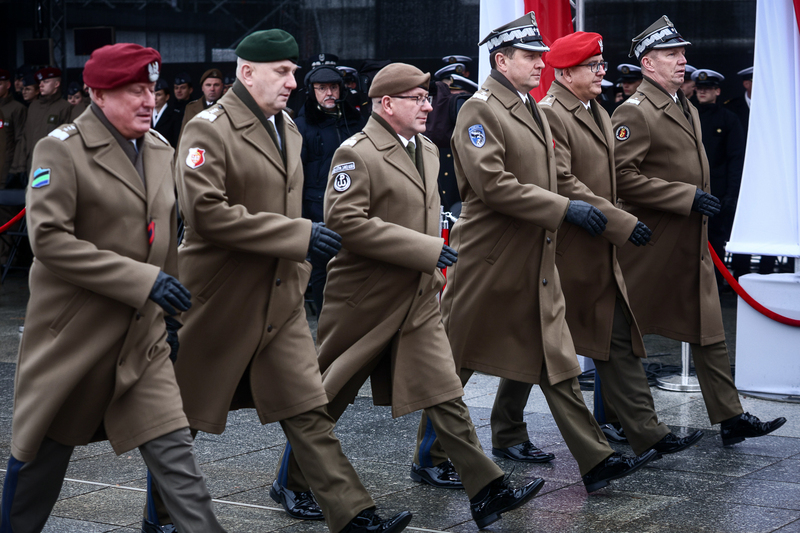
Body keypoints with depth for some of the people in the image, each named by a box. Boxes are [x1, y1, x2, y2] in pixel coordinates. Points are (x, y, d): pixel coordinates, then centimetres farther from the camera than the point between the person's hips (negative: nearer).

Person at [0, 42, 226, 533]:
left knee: (173, 446, -4)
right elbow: (48, 238, -21)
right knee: (46, 446, 11)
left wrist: (169, 305, 20)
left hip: (143, 334, 5)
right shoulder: (62, 148, -12)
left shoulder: (161, 150, 9)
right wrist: (143, 280, -24)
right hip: (73, 329, -5)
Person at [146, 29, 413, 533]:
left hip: (281, 296, 7)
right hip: (220, 297, -6)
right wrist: (299, 235, -25)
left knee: (308, 407, 3)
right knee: (184, 410, 9)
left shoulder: (287, 128, 12)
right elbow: (206, 210, -25)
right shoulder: (210, 130, -14)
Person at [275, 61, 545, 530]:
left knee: (445, 393, 0)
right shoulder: (356, 154, -15)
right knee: (328, 395, 8)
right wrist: (427, 249, -24)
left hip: (419, 298, 6)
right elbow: (345, 221, -24)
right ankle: (293, 479, 26)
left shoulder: (428, 151, 11)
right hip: (364, 298, -6)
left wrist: (435, 268, 18)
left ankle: (487, 491, -1)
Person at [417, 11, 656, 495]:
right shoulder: (480, 111, -13)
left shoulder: (533, 111, 16)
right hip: (489, 260, -8)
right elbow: (493, 184, -23)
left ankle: (597, 460, 9)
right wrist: (564, 209, -23)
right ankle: (430, 454, 18)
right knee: (455, 361, 5)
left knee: (555, 360, 7)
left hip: (535, 261, 8)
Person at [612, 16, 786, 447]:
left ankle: (730, 419, 7)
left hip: (692, 246, 9)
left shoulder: (687, 110, 17)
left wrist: (702, 203, 19)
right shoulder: (634, 112, -13)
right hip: (651, 246, -9)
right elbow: (622, 176, -22)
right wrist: (687, 197, -22)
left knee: (709, 331, 6)